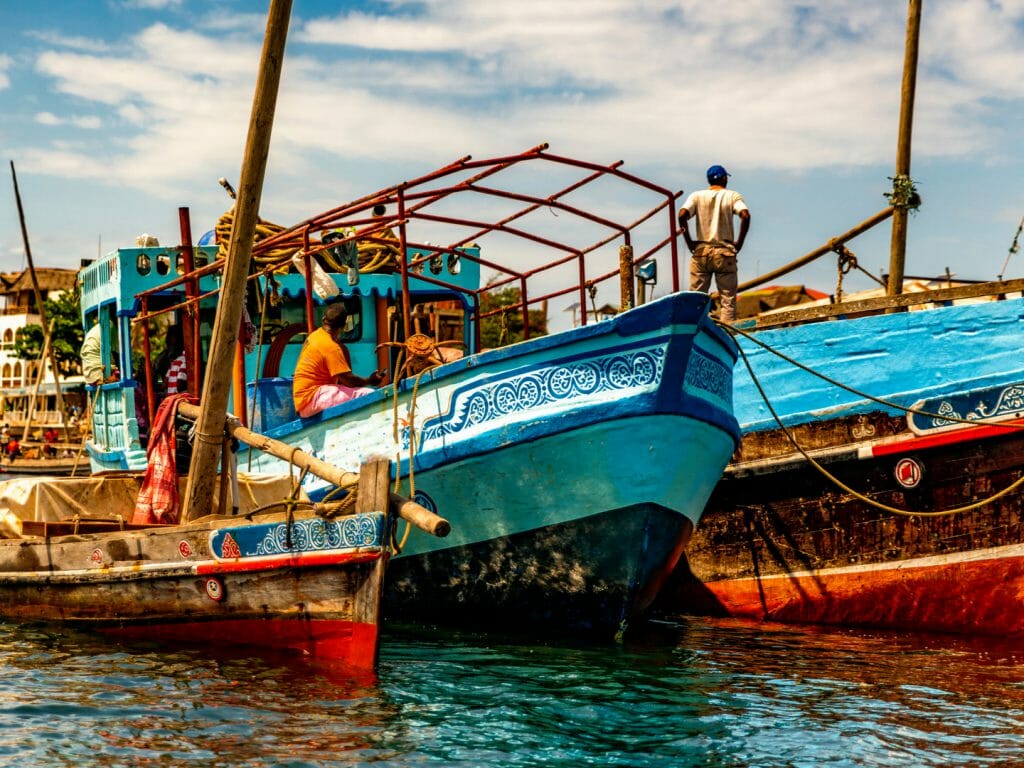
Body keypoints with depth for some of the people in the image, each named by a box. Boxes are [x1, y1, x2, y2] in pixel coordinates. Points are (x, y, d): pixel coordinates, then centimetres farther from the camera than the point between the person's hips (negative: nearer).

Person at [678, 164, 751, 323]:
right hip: (725, 252, -1)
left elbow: (682, 215, -10)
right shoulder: (733, 196, 2)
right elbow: (745, 216, -14)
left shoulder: (697, 196, 6)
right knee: (728, 299, 1)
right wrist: (739, 243, -6)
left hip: (701, 251, 2)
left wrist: (689, 242, -4)